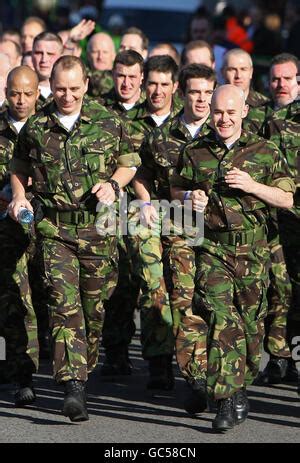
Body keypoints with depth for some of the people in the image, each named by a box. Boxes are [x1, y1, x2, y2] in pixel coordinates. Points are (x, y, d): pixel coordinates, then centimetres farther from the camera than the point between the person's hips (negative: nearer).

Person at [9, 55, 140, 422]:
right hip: (54, 230, -1)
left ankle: (83, 371, 29)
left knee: (94, 305, 8)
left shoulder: (107, 123, 3)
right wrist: (19, 196, 1)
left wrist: (113, 184, -4)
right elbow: (19, 168, 19)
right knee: (63, 303, -14)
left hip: (99, 228, 1)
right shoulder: (35, 128, 4)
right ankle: (73, 388, -22)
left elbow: (129, 163, 15)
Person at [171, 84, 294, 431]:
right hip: (211, 249, -1)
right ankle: (230, 401, -19)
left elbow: (287, 199, 5)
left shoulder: (265, 152, 6)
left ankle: (239, 386, 29)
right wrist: (189, 198, -4)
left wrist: (252, 186, -11)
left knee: (251, 322, 7)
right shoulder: (194, 153, 8)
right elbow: (175, 190, 19)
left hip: (252, 251, 1)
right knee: (221, 318, -17)